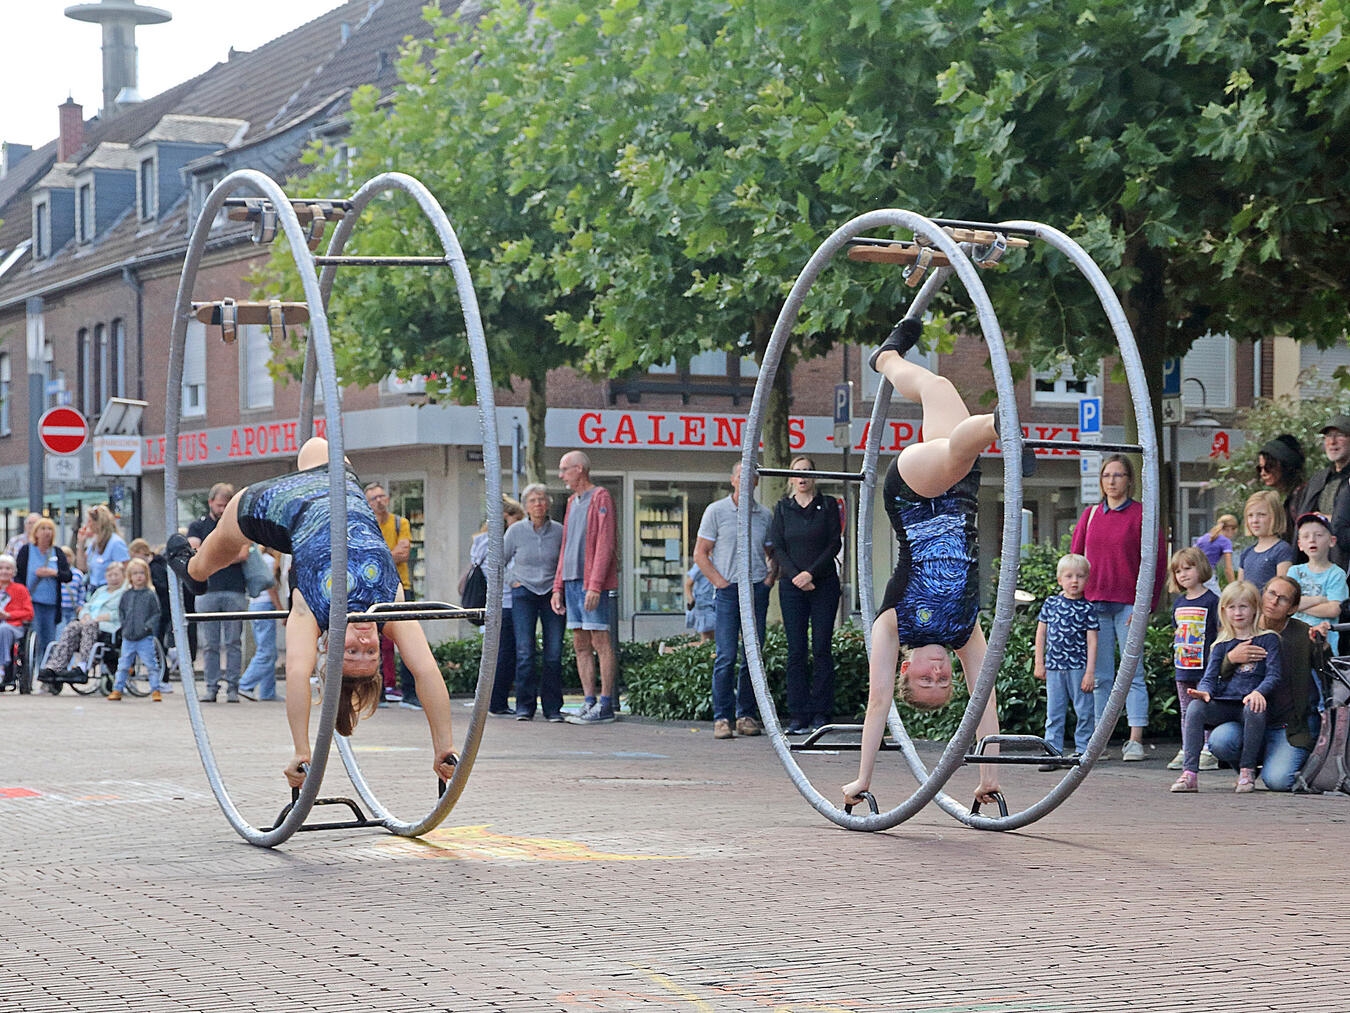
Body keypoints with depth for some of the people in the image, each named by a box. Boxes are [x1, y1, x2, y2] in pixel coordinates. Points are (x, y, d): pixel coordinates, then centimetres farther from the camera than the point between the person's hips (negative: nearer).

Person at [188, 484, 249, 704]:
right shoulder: (198, 525, 13)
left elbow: (243, 554, -2)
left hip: (234, 590, -1)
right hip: (207, 590, 1)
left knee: (234, 642, -2)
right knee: (209, 644, 1)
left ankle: (233, 688, 2)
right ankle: (210, 687, 5)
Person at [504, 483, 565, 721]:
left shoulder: (559, 531, 2)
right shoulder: (516, 531, 0)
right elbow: (500, 561, 13)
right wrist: (512, 582, 4)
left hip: (552, 594, 1)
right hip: (524, 594, -1)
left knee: (554, 653, -4)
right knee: (525, 651, -9)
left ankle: (552, 708, 3)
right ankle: (524, 706, -3)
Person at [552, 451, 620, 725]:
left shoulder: (600, 498, -7)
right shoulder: (572, 502, 19)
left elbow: (605, 544, -14)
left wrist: (595, 585, -20)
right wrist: (558, 587, 17)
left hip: (593, 584, -9)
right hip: (572, 583, 9)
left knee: (600, 642, -7)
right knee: (581, 645, 6)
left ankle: (605, 705, -7)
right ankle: (589, 702, 8)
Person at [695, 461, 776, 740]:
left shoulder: (765, 515, 12)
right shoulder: (716, 511, 4)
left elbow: (773, 553, 22)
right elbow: (700, 553, 3)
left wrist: (770, 576, 4)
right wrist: (719, 581, -6)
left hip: (757, 590, 3)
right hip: (728, 590, -3)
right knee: (726, 656, -9)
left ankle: (747, 714, 10)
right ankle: (722, 717, -6)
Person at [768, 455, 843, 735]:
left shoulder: (828, 505, 5)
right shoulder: (783, 508, 9)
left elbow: (835, 543, -2)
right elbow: (777, 547, 4)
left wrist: (811, 573, -11)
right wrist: (794, 575, -10)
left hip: (823, 584, -1)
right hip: (791, 585, 1)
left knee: (821, 648, -3)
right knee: (796, 651, -2)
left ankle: (821, 714, 0)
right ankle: (799, 716, -1)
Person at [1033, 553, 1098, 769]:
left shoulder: (1087, 608, -1)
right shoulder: (1051, 603, 6)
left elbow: (1092, 641, -4)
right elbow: (1041, 633, 11)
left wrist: (1090, 671, -9)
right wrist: (1039, 663, 7)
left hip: (1078, 667, -2)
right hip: (1054, 667, 2)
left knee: (1084, 712, 2)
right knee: (1054, 713, 5)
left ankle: (1083, 751, 10)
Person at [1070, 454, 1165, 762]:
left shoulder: (1142, 514, 0)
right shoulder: (1090, 515, 13)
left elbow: (1156, 562, -2)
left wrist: (1145, 605, -9)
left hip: (1128, 606, -4)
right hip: (1094, 606, 4)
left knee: (1133, 675, -5)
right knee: (1100, 677, 5)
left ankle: (1135, 741, -6)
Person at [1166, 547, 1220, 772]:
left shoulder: (1211, 600, -8)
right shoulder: (1178, 603, 12)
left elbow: (1221, 632, -8)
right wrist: (1177, 651, 7)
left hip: (1205, 665, -7)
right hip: (1183, 666, 7)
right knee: (1185, 711, 12)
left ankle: (1208, 751, 1)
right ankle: (1185, 751, 17)